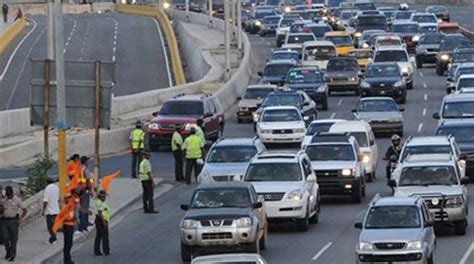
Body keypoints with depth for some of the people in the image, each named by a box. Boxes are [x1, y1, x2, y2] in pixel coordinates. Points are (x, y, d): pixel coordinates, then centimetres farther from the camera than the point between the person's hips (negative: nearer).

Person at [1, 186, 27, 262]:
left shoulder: (17, 200, -4)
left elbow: (25, 210, -2)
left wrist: (20, 219, -8)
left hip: (13, 221, -4)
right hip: (5, 221, 4)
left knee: (13, 239, 0)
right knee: (5, 238, -2)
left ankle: (12, 255, 8)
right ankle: (8, 251, 21)